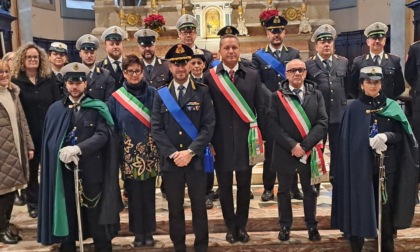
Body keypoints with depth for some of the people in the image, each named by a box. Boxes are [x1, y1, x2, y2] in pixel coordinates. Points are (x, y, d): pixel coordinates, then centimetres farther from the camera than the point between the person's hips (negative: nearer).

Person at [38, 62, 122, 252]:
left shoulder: (97, 108, 0)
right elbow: (49, 140, 4)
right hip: (64, 171, 2)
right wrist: (62, 152, -16)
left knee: (96, 215, 6)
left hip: (91, 170, -2)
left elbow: (103, 135, -12)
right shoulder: (55, 109, 7)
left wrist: (78, 148, -25)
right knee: (67, 215, 10)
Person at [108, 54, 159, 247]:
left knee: (148, 194, 7)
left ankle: (149, 232, 22)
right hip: (129, 155, 0)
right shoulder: (116, 98, 1)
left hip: (149, 153, 0)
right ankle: (138, 232, 22)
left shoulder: (153, 94, 0)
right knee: (133, 194, 7)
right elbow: (112, 129, 4)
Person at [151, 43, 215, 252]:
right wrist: (173, 153, -10)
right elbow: (156, 128, 1)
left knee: (199, 207, 7)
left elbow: (208, 126, -5)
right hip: (170, 161, 1)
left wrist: (190, 152, -14)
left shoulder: (202, 92, 1)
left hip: (196, 160, -1)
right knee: (175, 208, 10)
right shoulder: (161, 94, 6)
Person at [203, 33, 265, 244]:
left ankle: (242, 226, 31)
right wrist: (207, 141, -3)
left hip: (246, 139, 1)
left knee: (244, 186, 12)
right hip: (221, 141, -1)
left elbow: (260, 108, 5)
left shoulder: (253, 75, 3)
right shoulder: (209, 76, -1)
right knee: (225, 187, 11)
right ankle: (230, 227, 29)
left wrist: (260, 138, 2)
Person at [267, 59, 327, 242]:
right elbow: (273, 125, -8)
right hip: (284, 152, -1)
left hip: (309, 152, 1)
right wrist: (292, 145, -18)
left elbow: (322, 123, -5)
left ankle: (312, 225, 31)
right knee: (284, 191, 12)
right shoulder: (277, 96, -1)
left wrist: (304, 145, -16)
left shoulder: (316, 95, 3)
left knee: (309, 190, 15)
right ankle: (285, 226, 27)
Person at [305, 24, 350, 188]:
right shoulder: (308, 65, -3)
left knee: (338, 150, 11)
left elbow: (348, 86, 14)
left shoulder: (344, 62, 8)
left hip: (339, 113, 3)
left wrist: (341, 101, 9)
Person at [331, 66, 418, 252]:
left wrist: (386, 137, -18)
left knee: (386, 206, 7)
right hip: (360, 166, -2)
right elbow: (348, 140, -1)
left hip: (387, 165, 2)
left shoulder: (392, 107, 5)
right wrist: (371, 144, -13)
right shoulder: (354, 109, 0)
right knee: (359, 206, 2)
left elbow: (400, 134, 1)